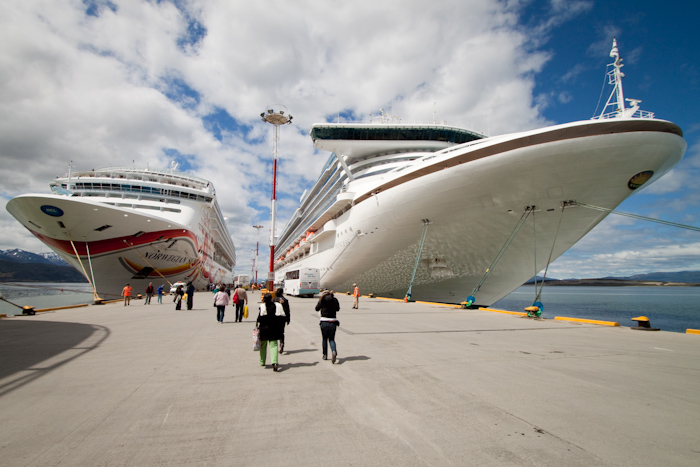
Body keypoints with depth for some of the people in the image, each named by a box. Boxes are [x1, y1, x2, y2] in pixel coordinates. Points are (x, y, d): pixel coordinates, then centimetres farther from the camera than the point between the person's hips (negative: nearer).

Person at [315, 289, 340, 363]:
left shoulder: (322, 300, -5)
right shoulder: (335, 300, 0)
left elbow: (317, 309, 9)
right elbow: (338, 309, 14)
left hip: (324, 322, -1)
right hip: (333, 322, 1)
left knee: (324, 339, 16)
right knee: (331, 339, 9)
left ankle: (325, 355, 22)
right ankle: (334, 351, -17)